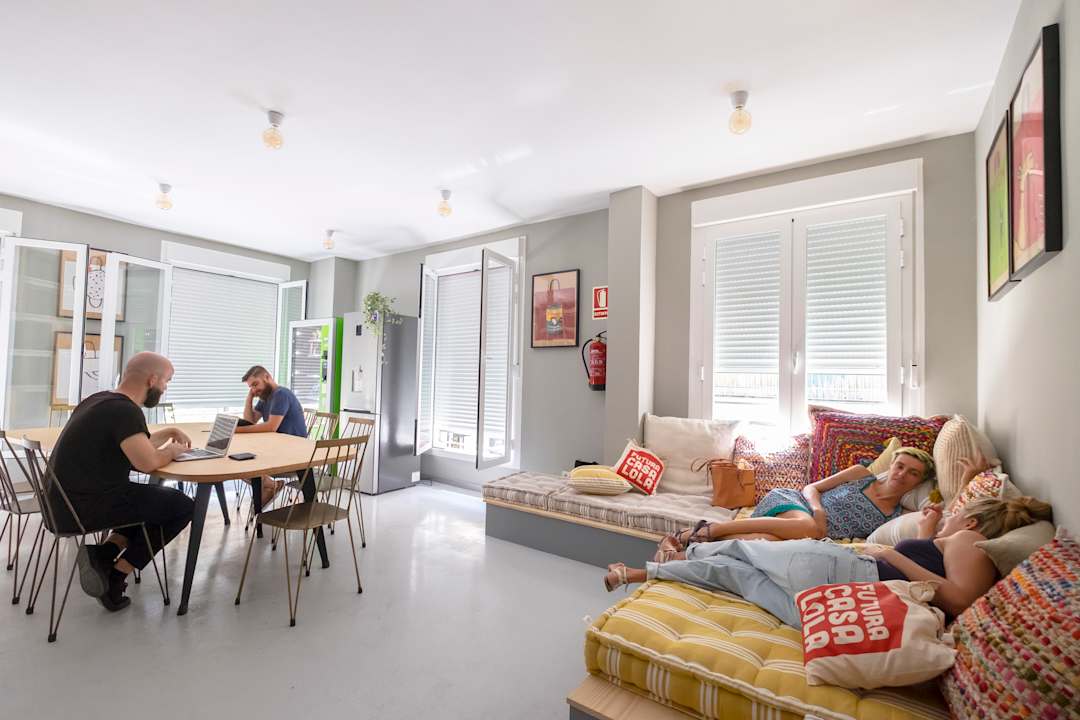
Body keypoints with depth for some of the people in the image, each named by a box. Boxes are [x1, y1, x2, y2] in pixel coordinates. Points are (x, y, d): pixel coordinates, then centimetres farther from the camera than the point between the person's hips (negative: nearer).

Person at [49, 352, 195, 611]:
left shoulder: (101, 400, 9)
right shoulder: (126, 410, -22)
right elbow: (148, 463, -29)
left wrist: (168, 433, 19)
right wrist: (173, 449, -10)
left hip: (67, 501, 10)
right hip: (85, 507, -10)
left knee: (157, 499, 22)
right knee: (183, 506, 0)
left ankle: (104, 554, 6)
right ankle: (115, 576, 5)